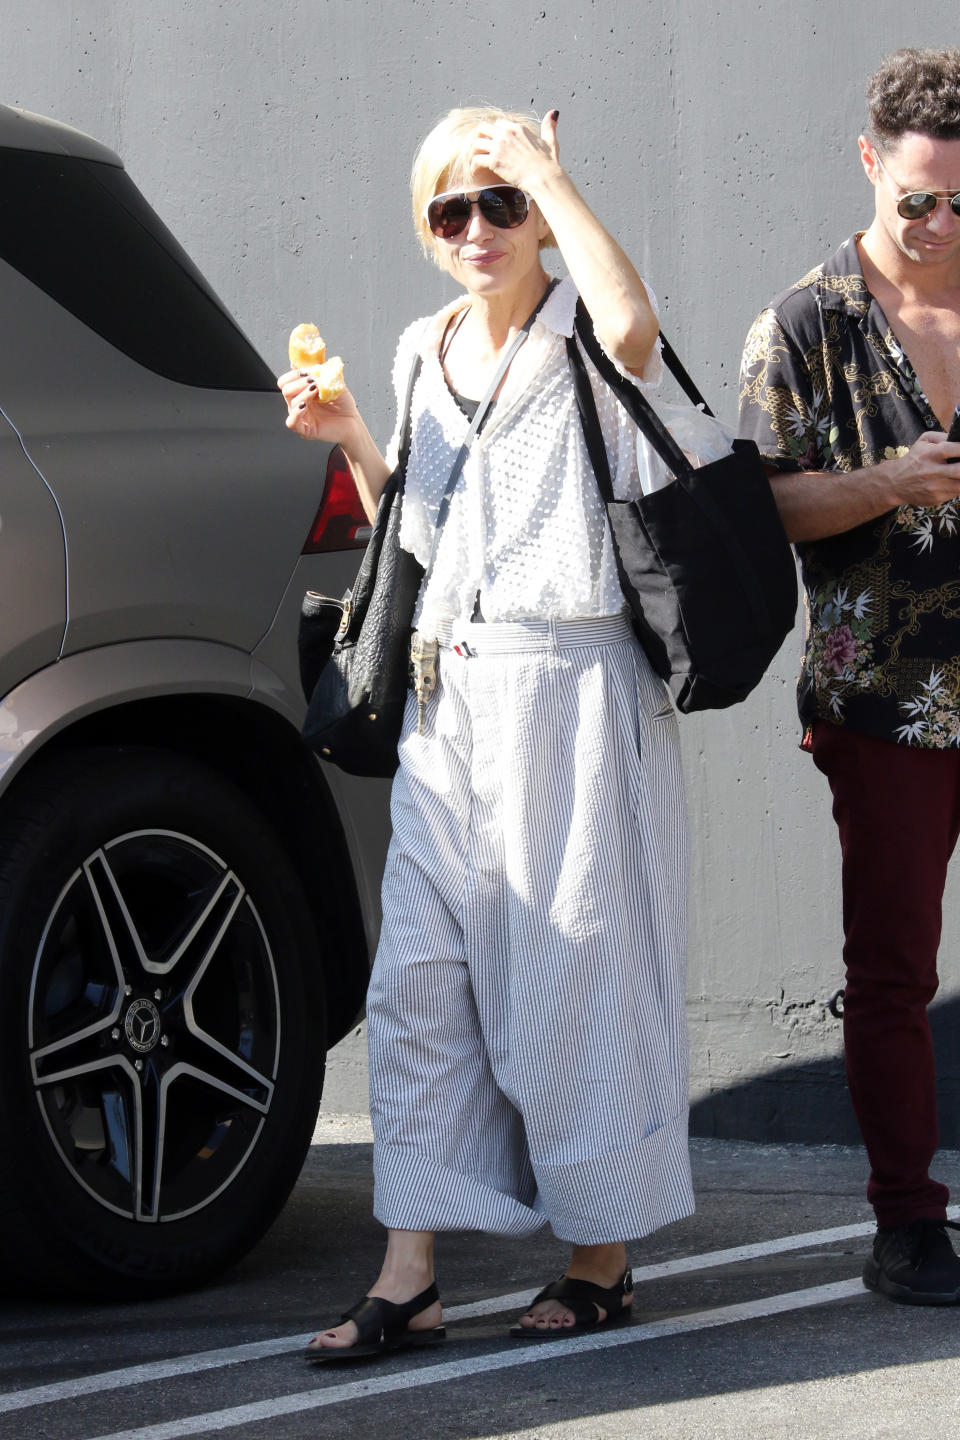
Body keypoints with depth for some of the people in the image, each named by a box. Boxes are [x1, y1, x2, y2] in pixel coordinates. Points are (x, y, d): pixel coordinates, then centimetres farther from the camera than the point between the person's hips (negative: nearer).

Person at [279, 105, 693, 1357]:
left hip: (571, 688, -6)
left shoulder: (577, 335, -3)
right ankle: (411, 1276, 0)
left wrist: (547, 174, -20)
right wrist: (351, 442, 6)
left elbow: (633, 327, -30)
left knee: (572, 969, -2)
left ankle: (602, 1264, 11)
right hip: (449, 692, 6)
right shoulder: (424, 352, 16)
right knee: (419, 972, -1)